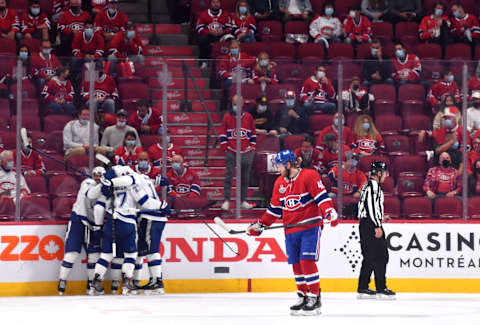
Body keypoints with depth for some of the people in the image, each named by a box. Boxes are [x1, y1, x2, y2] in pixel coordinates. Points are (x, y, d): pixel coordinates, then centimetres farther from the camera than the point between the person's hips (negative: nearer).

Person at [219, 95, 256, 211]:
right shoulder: (227, 116, 4)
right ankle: (226, 200, -5)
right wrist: (225, 147, -1)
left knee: (245, 178, 7)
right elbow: (222, 133, 6)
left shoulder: (248, 117, 7)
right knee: (229, 176, -7)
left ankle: (243, 201, 15)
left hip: (246, 152, 2)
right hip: (231, 152, -2)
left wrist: (252, 147, 7)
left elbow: (253, 134, 14)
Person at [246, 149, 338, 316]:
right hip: (291, 230, 7)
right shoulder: (279, 183, 13)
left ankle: (314, 297, -8)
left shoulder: (309, 176, -9)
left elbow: (322, 196, -15)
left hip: (310, 226, -7)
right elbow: (275, 208, 20)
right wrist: (260, 225, 18)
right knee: (296, 264, 5)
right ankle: (303, 297, 15)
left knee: (307, 261, -14)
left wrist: (329, 212, -30)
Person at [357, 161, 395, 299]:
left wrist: (380, 217, 30)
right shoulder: (374, 185, -12)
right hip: (371, 225, -10)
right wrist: (377, 226, -22)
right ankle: (381, 289, -9)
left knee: (369, 257, 12)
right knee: (380, 256, -8)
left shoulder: (368, 185, 20)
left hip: (365, 225, 10)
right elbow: (372, 206, -21)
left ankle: (363, 288, 12)